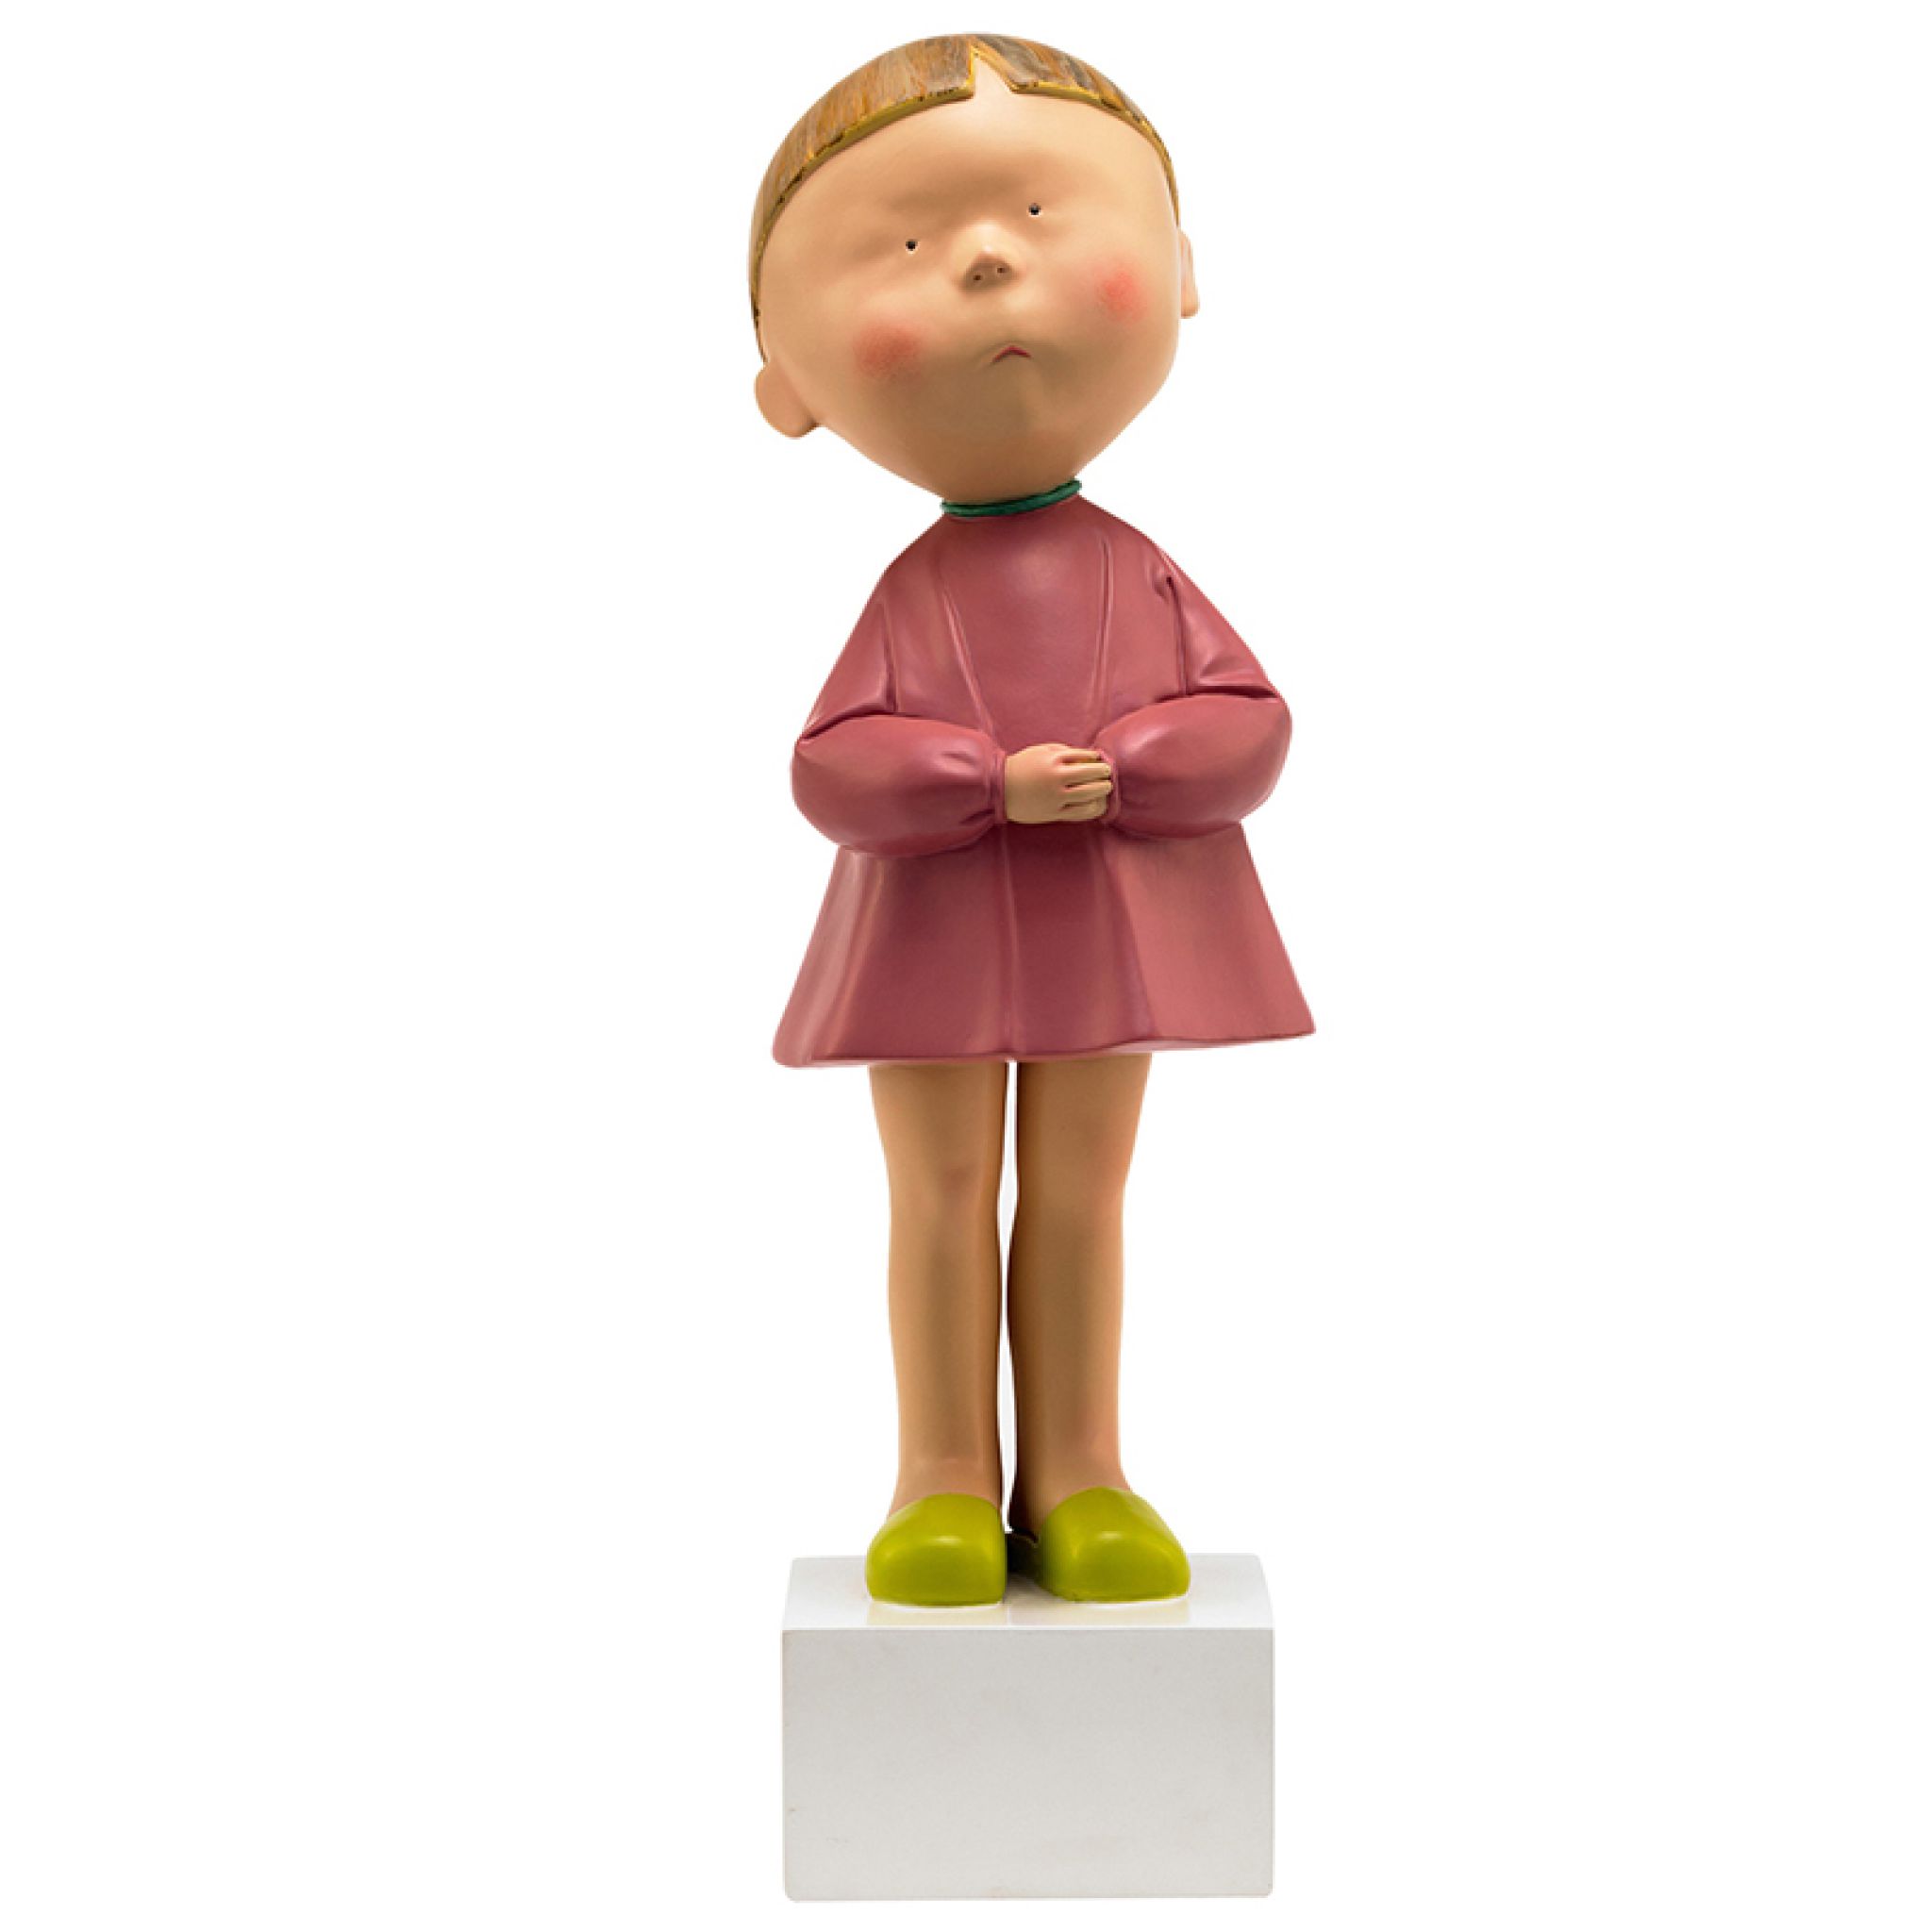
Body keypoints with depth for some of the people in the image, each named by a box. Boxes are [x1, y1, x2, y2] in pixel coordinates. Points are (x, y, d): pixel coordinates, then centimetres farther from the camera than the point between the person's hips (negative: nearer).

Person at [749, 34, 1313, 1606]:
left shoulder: (1145, 580, 2)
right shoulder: (911, 595, -2)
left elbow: (1247, 725, -6)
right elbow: (834, 770, -12)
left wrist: (1117, 768, -22)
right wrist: (996, 786, -25)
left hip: (1110, 923, 1)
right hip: (936, 933, -1)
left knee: (1080, 1196, 8)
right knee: (945, 1195, 5)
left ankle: (1079, 1478, 17)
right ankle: (947, 1483, 14)